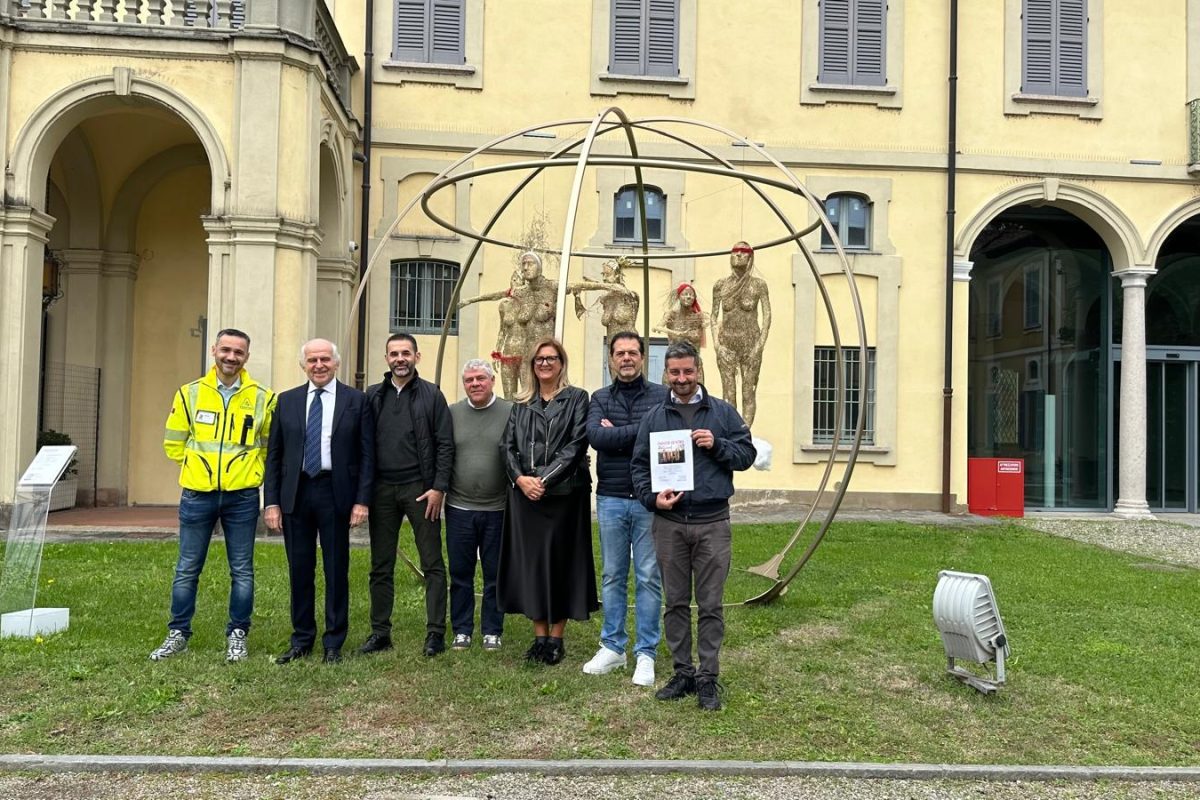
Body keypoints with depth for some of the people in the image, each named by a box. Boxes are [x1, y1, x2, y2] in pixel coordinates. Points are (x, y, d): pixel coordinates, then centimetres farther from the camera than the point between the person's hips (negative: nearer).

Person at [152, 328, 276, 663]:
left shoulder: (262, 398, 0)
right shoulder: (190, 393, 3)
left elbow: (270, 447, 9)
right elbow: (174, 444, 12)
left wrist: (249, 472, 4)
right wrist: (199, 468, 9)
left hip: (242, 497, -1)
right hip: (197, 495, 1)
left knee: (242, 571, 6)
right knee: (187, 569, 9)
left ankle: (237, 635, 18)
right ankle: (178, 634, 22)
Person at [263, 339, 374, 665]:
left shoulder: (357, 401, 1)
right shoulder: (286, 401, 8)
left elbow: (367, 454, -1)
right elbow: (274, 455, 7)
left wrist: (362, 500, -8)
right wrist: (271, 501, 0)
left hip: (335, 493, -2)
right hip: (295, 493, 2)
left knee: (336, 570, 5)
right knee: (299, 569, 9)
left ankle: (333, 643, 18)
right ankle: (302, 639, 24)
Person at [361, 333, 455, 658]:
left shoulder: (431, 395, 1)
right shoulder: (373, 396, 9)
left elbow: (445, 444, -2)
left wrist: (439, 488, -9)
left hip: (420, 490, -3)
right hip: (382, 490, 3)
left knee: (432, 564, 1)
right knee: (381, 566, 9)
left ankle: (436, 633, 8)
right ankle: (380, 632, 19)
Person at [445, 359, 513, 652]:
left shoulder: (510, 413, -3)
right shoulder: (451, 413, 4)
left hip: (497, 509, -1)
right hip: (459, 508, 2)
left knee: (495, 575, 9)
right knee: (460, 573, 10)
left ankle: (492, 631, 22)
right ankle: (462, 630, 23)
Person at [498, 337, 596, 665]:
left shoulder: (576, 399, 2)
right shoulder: (521, 404, 13)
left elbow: (576, 445, -8)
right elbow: (508, 445, 7)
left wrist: (545, 478, -15)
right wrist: (521, 478, -11)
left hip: (564, 492, -3)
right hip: (525, 493, 4)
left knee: (559, 559, 2)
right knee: (531, 560, 5)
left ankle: (556, 638, 12)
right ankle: (539, 636, 16)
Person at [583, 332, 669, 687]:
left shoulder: (662, 396, 2)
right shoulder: (600, 398, 7)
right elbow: (595, 436, -11)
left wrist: (616, 434, -12)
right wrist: (640, 430, -15)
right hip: (611, 499, 2)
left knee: (648, 578, 3)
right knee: (612, 576, 11)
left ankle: (645, 654, 14)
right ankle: (612, 647, 23)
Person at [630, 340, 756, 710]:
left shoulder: (723, 412, 6)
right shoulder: (654, 417, 8)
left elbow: (747, 454, 5)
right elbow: (639, 464, 8)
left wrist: (717, 445, -12)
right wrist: (652, 496, -8)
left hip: (712, 522, -1)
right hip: (668, 523, 2)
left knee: (710, 604, 2)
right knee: (676, 603, 9)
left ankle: (708, 677, 12)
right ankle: (683, 672, 21)